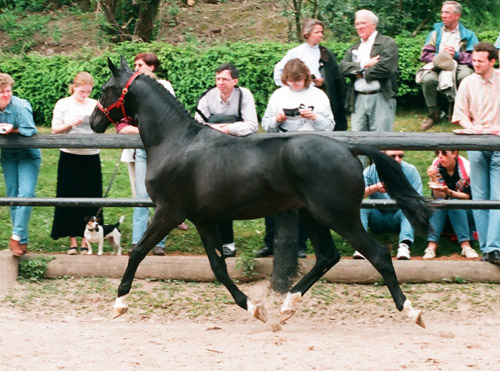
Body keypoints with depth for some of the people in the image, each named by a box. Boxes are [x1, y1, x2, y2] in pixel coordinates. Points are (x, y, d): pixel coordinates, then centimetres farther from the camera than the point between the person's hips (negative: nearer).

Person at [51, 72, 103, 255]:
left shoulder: (95, 105, 7)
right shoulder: (63, 104, 2)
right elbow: (55, 130, 1)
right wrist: (70, 124, -16)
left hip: (91, 157, 1)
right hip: (69, 156, -1)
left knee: (90, 197, 0)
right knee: (69, 197, 0)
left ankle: (85, 241, 6)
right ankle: (72, 241, 7)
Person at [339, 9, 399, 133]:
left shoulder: (388, 43, 1)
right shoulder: (354, 48, 20)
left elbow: (386, 67, -14)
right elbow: (343, 68, 5)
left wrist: (362, 73, -3)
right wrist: (364, 65, -11)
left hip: (381, 99, -5)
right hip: (358, 99, 5)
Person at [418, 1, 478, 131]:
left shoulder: (468, 35, 14)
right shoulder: (435, 33, 21)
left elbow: (474, 58, 0)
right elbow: (424, 55, 9)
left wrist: (457, 55, -14)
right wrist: (440, 57, -9)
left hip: (459, 66, -1)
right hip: (438, 66, 1)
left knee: (466, 75, -37)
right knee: (428, 79, -33)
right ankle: (434, 114, -14)